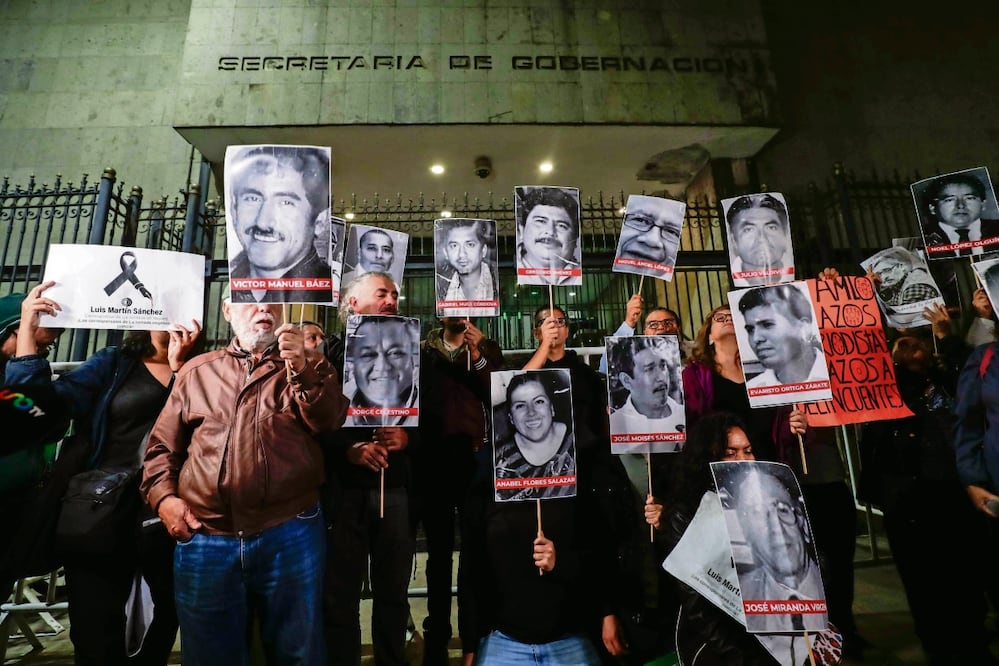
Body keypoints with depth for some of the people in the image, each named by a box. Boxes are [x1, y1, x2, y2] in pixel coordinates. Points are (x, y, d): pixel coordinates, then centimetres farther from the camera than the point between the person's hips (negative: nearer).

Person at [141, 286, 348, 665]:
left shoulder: (306, 368, 7)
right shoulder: (197, 371, 13)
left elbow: (329, 423, -7)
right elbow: (162, 444, 15)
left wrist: (302, 370, -19)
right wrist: (163, 495, 0)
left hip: (290, 536, -1)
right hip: (203, 540, 2)